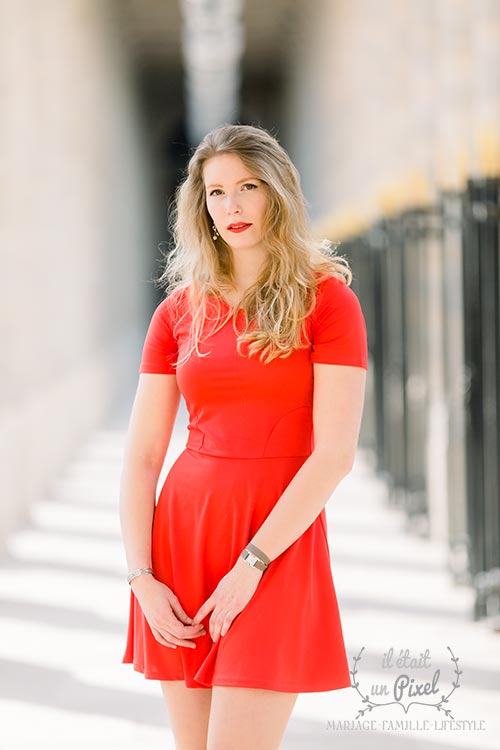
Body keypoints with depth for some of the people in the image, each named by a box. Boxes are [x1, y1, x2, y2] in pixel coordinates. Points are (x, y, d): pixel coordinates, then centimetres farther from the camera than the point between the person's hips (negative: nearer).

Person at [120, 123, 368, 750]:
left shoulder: (327, 300, -3)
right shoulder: (179, 311, 8)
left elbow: (336, 452, -10)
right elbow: (141, 454, 6)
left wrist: (250, 565, -14)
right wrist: (141, 576, -6)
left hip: (279, 545, -4)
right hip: (181, 534, 4)